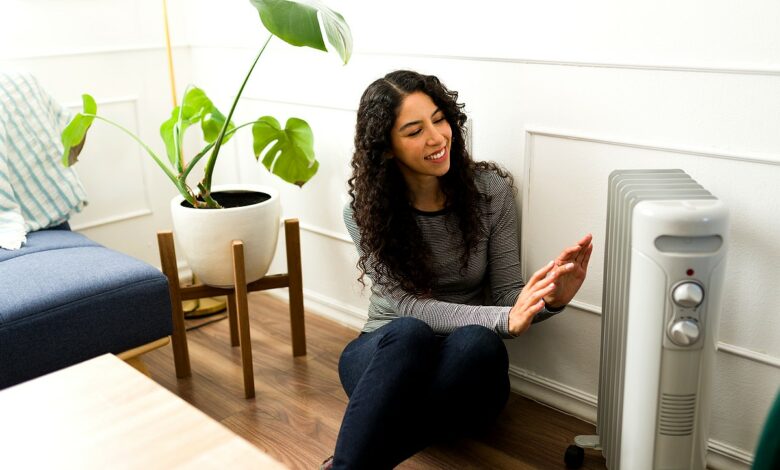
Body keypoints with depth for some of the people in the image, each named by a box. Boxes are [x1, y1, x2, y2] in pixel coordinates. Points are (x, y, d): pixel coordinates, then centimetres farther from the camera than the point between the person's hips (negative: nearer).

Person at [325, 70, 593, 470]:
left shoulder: (491, 191, -5)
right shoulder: (365, 212, -8)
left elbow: (507, 295, -4)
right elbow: (407, 306, -17)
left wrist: (550, 300, -29)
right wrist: (503, 320, -33)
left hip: (462, 373, 1)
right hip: (387, 355, -1)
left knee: (476, 342, -36)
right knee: (408, 333, -37)